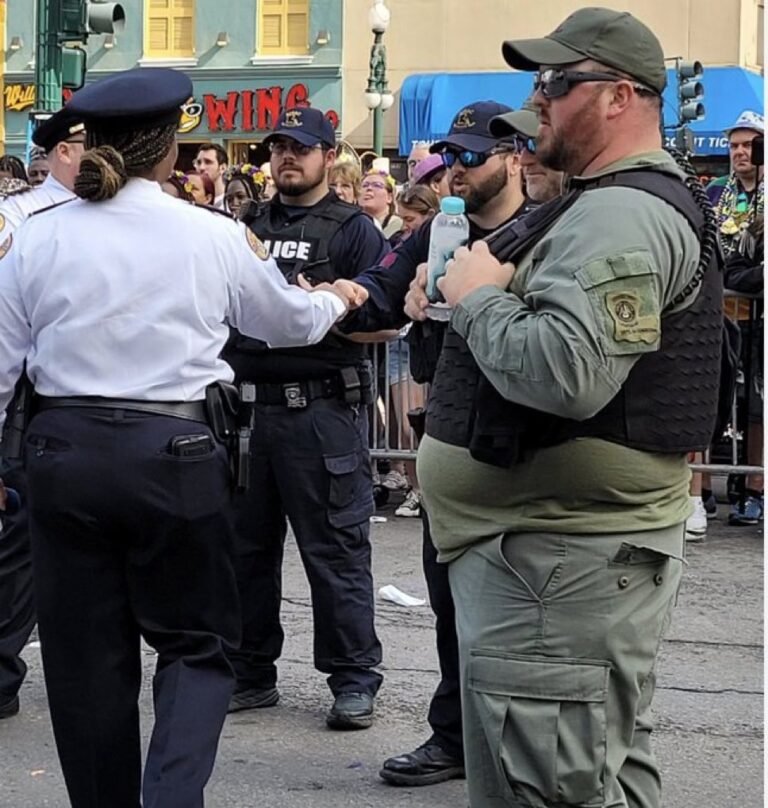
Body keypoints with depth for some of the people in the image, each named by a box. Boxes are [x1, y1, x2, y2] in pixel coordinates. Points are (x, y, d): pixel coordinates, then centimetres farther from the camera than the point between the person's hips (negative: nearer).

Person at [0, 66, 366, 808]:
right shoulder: (214, 236, -2)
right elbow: (291, 322, 15)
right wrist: (335, 299, 38)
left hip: (63, 450, 2)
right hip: (172, 453, -2)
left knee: (84, 654, 12)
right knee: (194, 639, 12)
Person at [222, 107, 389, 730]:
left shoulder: (354, 230, 1)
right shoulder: (251, 227, 17)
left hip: (321, 411, -6)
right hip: (249, 402, 6)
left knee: (336, 549, -2)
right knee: (246, 544, 11)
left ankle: (354, 679, 6)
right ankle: (250, 672, 22)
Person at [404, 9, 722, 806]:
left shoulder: (618, 215, -19)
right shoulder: (633, 200, 18)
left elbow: (567, 370, -33)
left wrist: (478, 296, -16)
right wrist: (465, 290, 8)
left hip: (561, 554, -12)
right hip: (561, 539, 12)